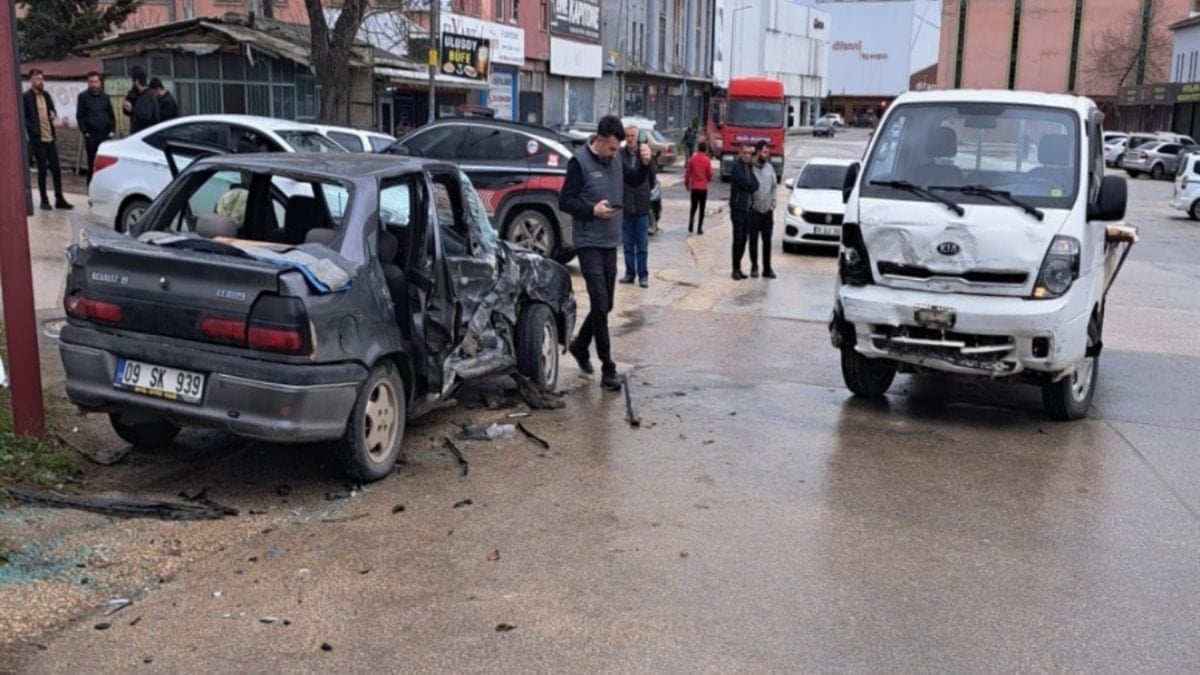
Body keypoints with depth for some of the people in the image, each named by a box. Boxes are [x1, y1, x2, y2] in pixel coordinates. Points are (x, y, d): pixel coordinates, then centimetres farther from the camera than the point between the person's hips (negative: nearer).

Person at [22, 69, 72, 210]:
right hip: (37, 139, -6)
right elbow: (23, 118, -10)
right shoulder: (26, 97, -6)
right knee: (42, 170, 0)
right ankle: (44, 200, 10)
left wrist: (53, 115, 0)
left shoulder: (46, 95, 12)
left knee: (56, 168, 5)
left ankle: (59, 199, 11)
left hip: (50, 137, 6)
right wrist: (33, 131, -18)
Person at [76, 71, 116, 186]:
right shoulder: (83, 97, 2)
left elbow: (111, 115, 15)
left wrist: (112, 130, 4)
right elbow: (79, 116, 0)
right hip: (91, 135, -3)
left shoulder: (104, 97, 13)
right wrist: (85, 131, -8)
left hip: (105, 134, 3)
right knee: (92, 163, -2)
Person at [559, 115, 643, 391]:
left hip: (611, 242, 7)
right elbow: (564, 201, -8)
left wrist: (646, 163, -4)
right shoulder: (580, 161, -8)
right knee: (600, 304, -8)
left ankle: (579, 346, 36)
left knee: (605, 305, 13)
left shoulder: (616, 160, 9)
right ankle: (607, 369, -4)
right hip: (589, 243, -6)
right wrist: (592, 210, -21)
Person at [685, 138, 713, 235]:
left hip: (694, 187, 2)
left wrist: (686, 184, 11)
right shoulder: (707, 160, -9)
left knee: (693, 208, 13)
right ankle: (699, 229, 4)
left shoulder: (692, 159, -3)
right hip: (703, 188, -2)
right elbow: (710, 174, -5)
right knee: (702, 209, 6)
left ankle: (690, 228, 7)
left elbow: (687, 173, -1)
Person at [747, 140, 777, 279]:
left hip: (768, 210, 5)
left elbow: (773, 187, 16)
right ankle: (754, 266, 14)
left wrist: (773, 203, 7)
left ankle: (767, 269, 13)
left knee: (767, 240, 7)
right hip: (753, 210, -5)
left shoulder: (769, 167, 8)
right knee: (753, 239, 2)